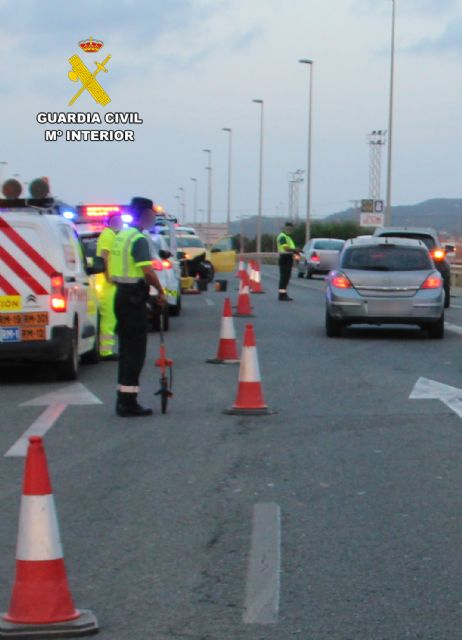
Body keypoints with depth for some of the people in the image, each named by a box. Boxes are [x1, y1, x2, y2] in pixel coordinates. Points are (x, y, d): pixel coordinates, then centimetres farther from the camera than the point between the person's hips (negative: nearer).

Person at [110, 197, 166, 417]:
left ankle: (123, 401, 18)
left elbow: (113, 268, 20)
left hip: (122, 294, 9)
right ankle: (128, 403, -5)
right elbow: (147, 271, -24)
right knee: (135, 351, -5)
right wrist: (160, 292, -12)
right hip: (133, 297, -9)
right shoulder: (138, 239, -15)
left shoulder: (121, 236, 15)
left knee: (126, 350, 14)